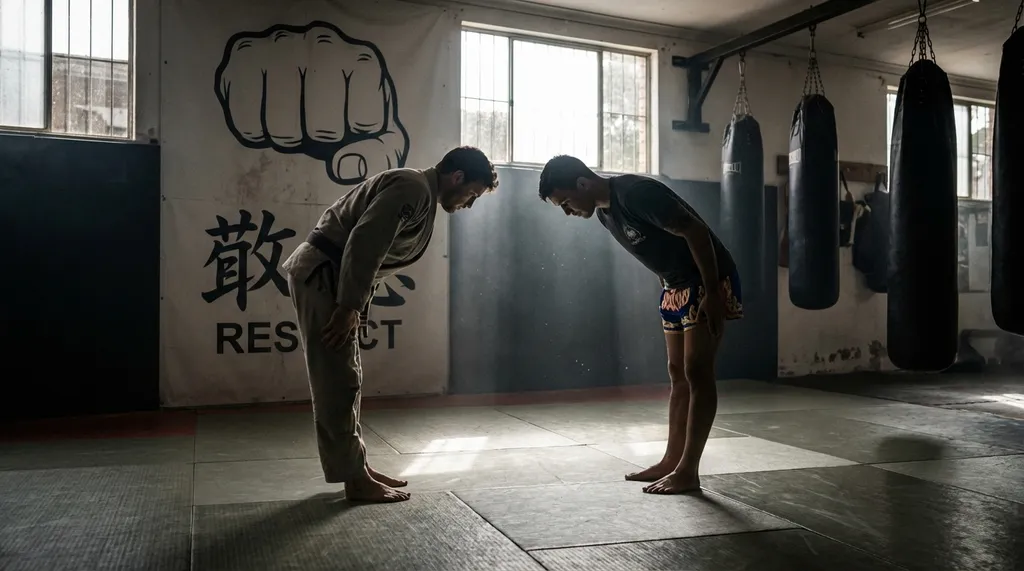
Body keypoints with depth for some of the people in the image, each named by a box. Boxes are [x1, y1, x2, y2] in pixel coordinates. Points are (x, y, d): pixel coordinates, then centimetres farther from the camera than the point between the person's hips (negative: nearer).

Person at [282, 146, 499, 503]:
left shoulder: (422, 196, 18)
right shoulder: (414, 188, -14)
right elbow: (363, 243, -23)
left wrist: (356, 308, 15)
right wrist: (349, 307, -21)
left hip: (325, 276, 10)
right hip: (321, 274, -10)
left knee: (344, 380, 13)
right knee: (338, 382, -5)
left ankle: (356, 467, 21)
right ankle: (355, 479, 2)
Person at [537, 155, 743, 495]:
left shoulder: (637, 193, -24)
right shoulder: (604, 213, 4)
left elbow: (696, 232, -24)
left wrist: (712, 293, -23)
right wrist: (667, 287, 17)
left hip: (708, 281, -9)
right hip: (676, 286, 9)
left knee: (697, 374, -8)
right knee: (678, 375, 10)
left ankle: (688, 472, -3)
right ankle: (671, 461, 17)